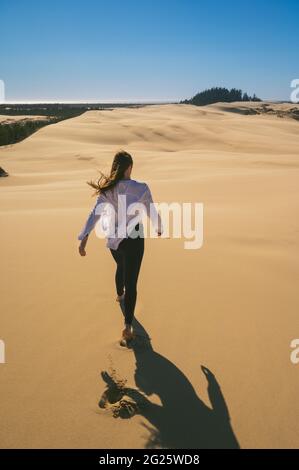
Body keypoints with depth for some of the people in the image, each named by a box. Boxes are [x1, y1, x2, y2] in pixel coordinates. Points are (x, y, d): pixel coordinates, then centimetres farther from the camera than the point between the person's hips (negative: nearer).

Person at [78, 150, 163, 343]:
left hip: (113, 238, 4)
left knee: (121, 266, 33)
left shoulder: (108, 189, -7)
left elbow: (95, 213, -14)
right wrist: (159, 228, 16)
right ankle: (128, 326, -4)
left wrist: (84, 238, -15)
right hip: (133, 239, -4)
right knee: (131, 281, -1)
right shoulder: (142, 188, -14)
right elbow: (152, 213, -4)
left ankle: (120, 294, 61)